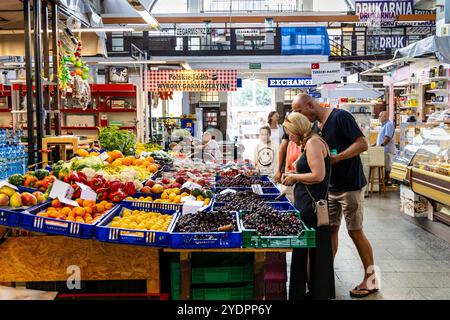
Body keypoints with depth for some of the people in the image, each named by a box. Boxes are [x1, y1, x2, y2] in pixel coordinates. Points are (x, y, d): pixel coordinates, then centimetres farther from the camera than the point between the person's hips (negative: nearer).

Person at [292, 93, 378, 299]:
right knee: (330, 229, 10)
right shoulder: (317, 126, 9)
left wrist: (336, 158, -26)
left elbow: (363, 144, -19)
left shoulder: (340, 117, -15)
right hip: (330, 187, 7)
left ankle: (371, 279, 15)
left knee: (355, 231, 1)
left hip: (350, 186, -7)